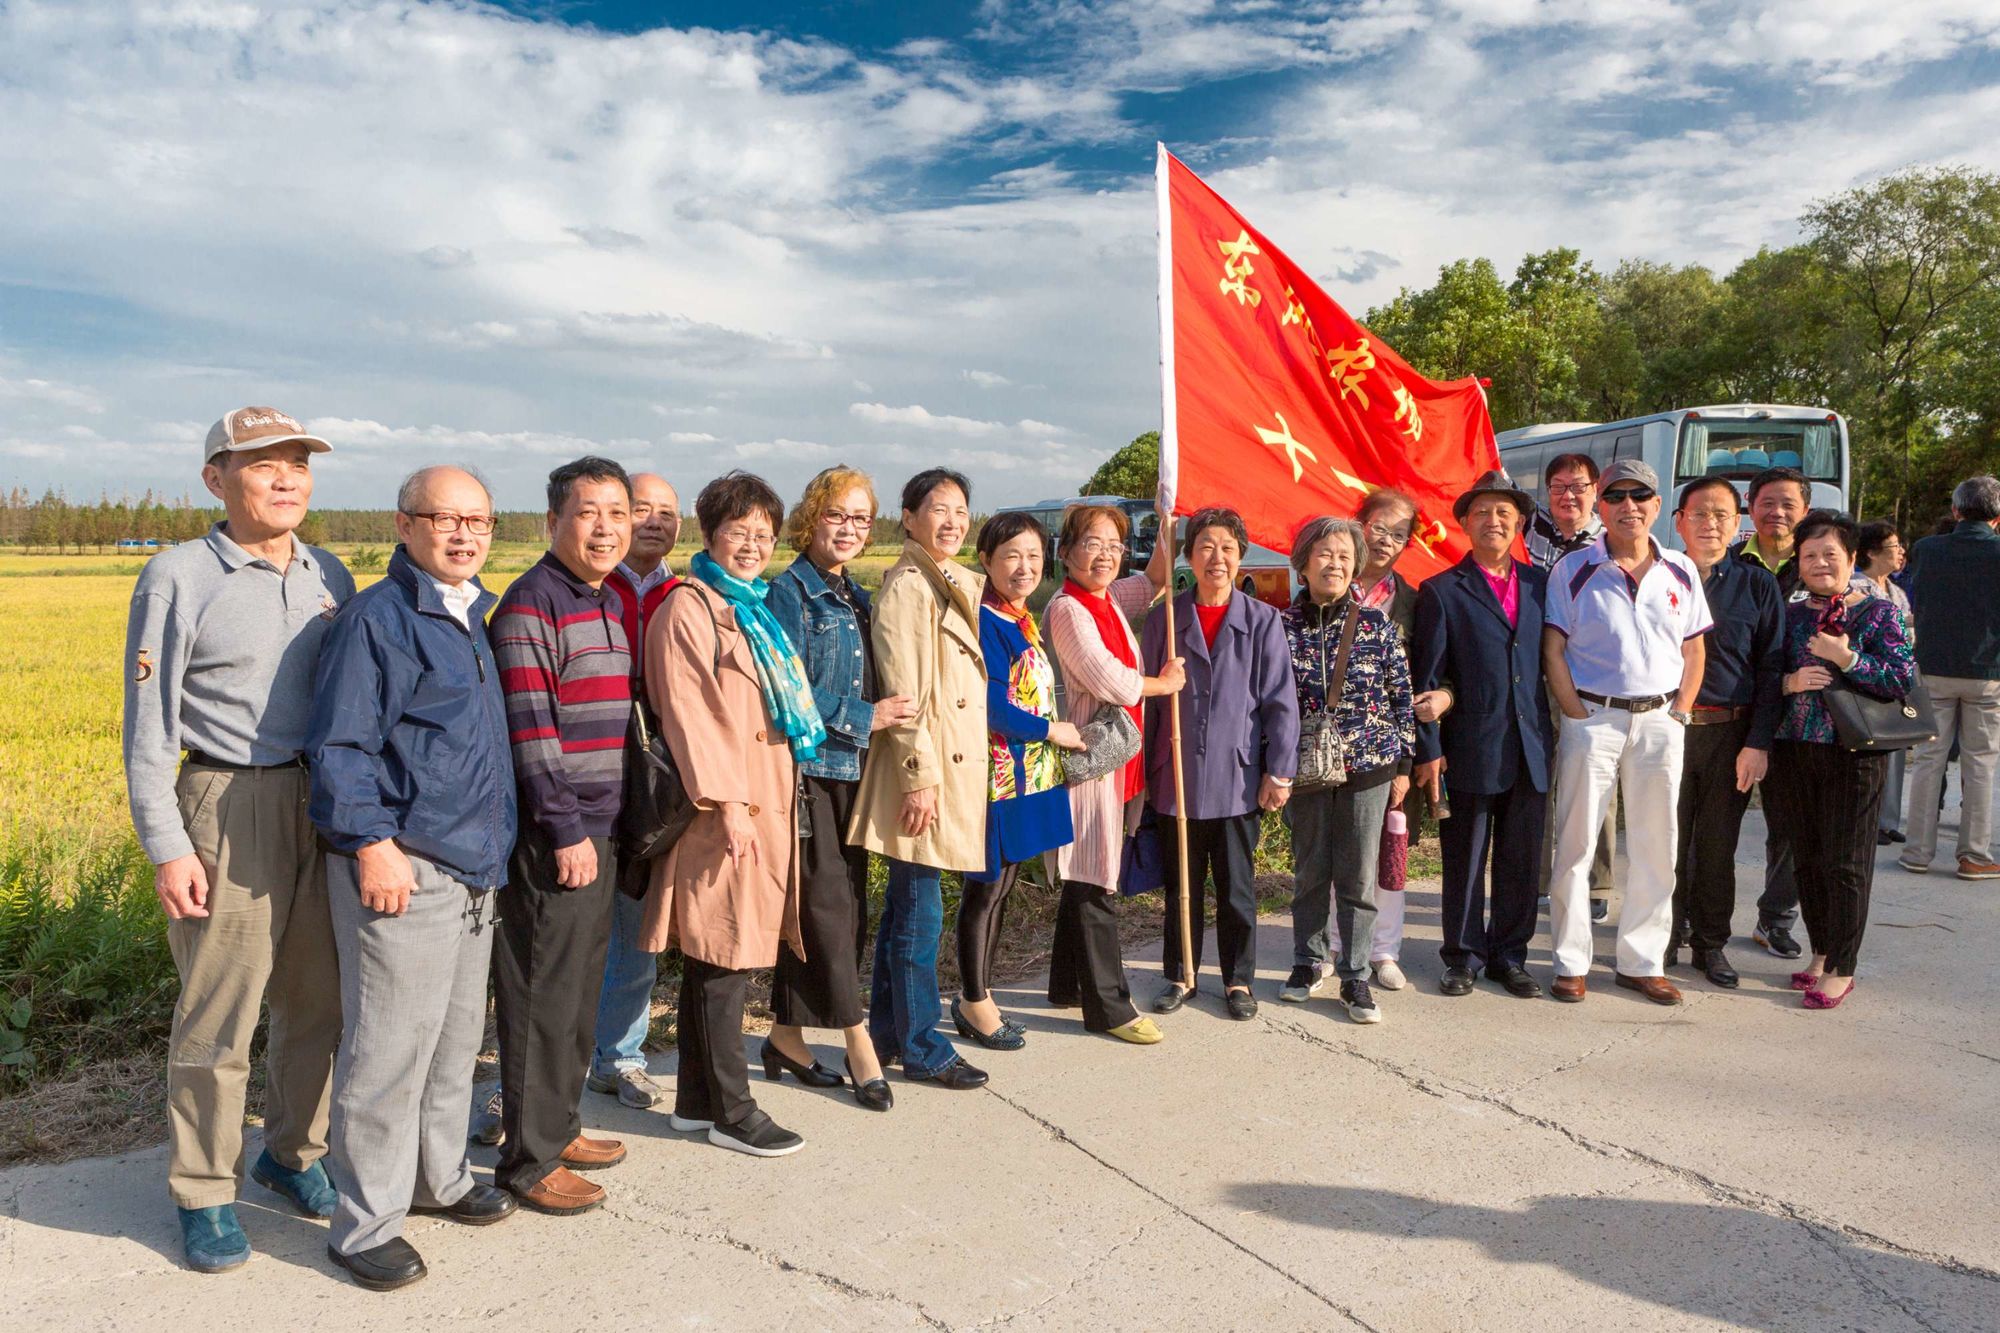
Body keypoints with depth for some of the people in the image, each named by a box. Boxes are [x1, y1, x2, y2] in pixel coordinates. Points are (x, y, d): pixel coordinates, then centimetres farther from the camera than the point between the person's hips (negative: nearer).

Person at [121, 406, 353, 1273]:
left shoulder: (331, 578, 10)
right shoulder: (178, 578, -5)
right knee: (218, 1016, 2)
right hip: (230, 810, -5)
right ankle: (203, 1195, 19)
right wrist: (167, 848, -12)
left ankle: (294, 1154, 32)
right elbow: (148, 728, -7)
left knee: (318, 1001, 13)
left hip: (329, 805, 5)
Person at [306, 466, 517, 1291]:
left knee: (457, 1038, 19)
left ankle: (439, 1179, 36)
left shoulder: (472, 620, 15)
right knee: (391, 1050, -2)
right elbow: (338, 747, -15)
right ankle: (365, 1225, 13)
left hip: (474, 869, 9)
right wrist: (372, 842, -22)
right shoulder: (377, 618, -11)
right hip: (401, 870, -9)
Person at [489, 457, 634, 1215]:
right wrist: (566, 831, -19)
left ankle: (559, 1125, 33)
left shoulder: (610, 604, 13)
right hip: (554, 835, -9)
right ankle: (530, 1160, 13)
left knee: (581, 991, 18)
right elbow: (529, 728, -18)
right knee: (543, 1000, 1)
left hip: (600, 829, 9)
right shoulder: (531, 604, -14)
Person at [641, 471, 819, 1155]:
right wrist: (726, 802, -20)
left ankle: (697, 1100, 22)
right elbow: (688, 714, -15)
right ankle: (732, 1111, 9)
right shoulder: (688, 610, -8)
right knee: (723, 960, -1)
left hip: (770, 803, 8)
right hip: (725, 810, -8)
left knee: (713, 959, 13)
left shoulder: (759, 610, 19)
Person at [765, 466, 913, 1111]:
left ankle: (787, 1038, 22)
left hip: (849, 767, 8)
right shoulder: (790, 592, -8)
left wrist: (881, 714, 10)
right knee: (828, 904, -5)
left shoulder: (854, 597, 16)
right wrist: (864, 717, -14)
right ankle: (858, 1044, 5)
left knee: (845, 906, 10)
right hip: (806, 766, -8)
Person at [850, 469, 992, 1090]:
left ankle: (887, 1035, 27)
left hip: (959, 765, 9)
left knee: (905, 905, 16)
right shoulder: (906, 585, -12)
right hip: (924, 766, -9)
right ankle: (922, 1049, 12)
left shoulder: (965, 584, 16)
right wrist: (920, 775, -20)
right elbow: (905, 690, -17)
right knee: (921, 911, -1)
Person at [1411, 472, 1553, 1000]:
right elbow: (1426, 678, -3)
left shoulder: (1540, 584, 10)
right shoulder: (1441, 591, -1)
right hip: (1470, 751, -3)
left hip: (1533, 751, 4)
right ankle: (1463, 957, 20)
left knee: (1521, 862, 11)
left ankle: (1509, 955, 25)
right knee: (1465, 862, 6)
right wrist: (1428, 749, -8)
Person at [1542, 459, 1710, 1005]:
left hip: (1660, 721, 3)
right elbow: (1552, 650, -3)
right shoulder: (1573, 569, -2)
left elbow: (1694, 652, 12)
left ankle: (1643, 962, 20)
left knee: (1655, 847, 8)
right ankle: (1570, 963, 10)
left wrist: (1678, 714, 3)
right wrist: (1577, 714, -9)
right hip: (1593, 717, -3)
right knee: (1576, 843, 0)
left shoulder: (1680, 571, 8)